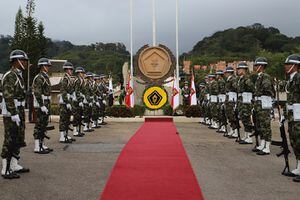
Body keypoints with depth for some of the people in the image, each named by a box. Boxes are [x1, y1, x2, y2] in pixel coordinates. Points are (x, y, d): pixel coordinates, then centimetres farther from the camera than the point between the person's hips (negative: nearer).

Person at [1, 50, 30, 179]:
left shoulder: (19, 76, 16)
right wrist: (14, 114, -25)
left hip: (19, 112, 10)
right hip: (11, 114, -10)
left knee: (18, 141, 15)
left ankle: (14, 165, 26)